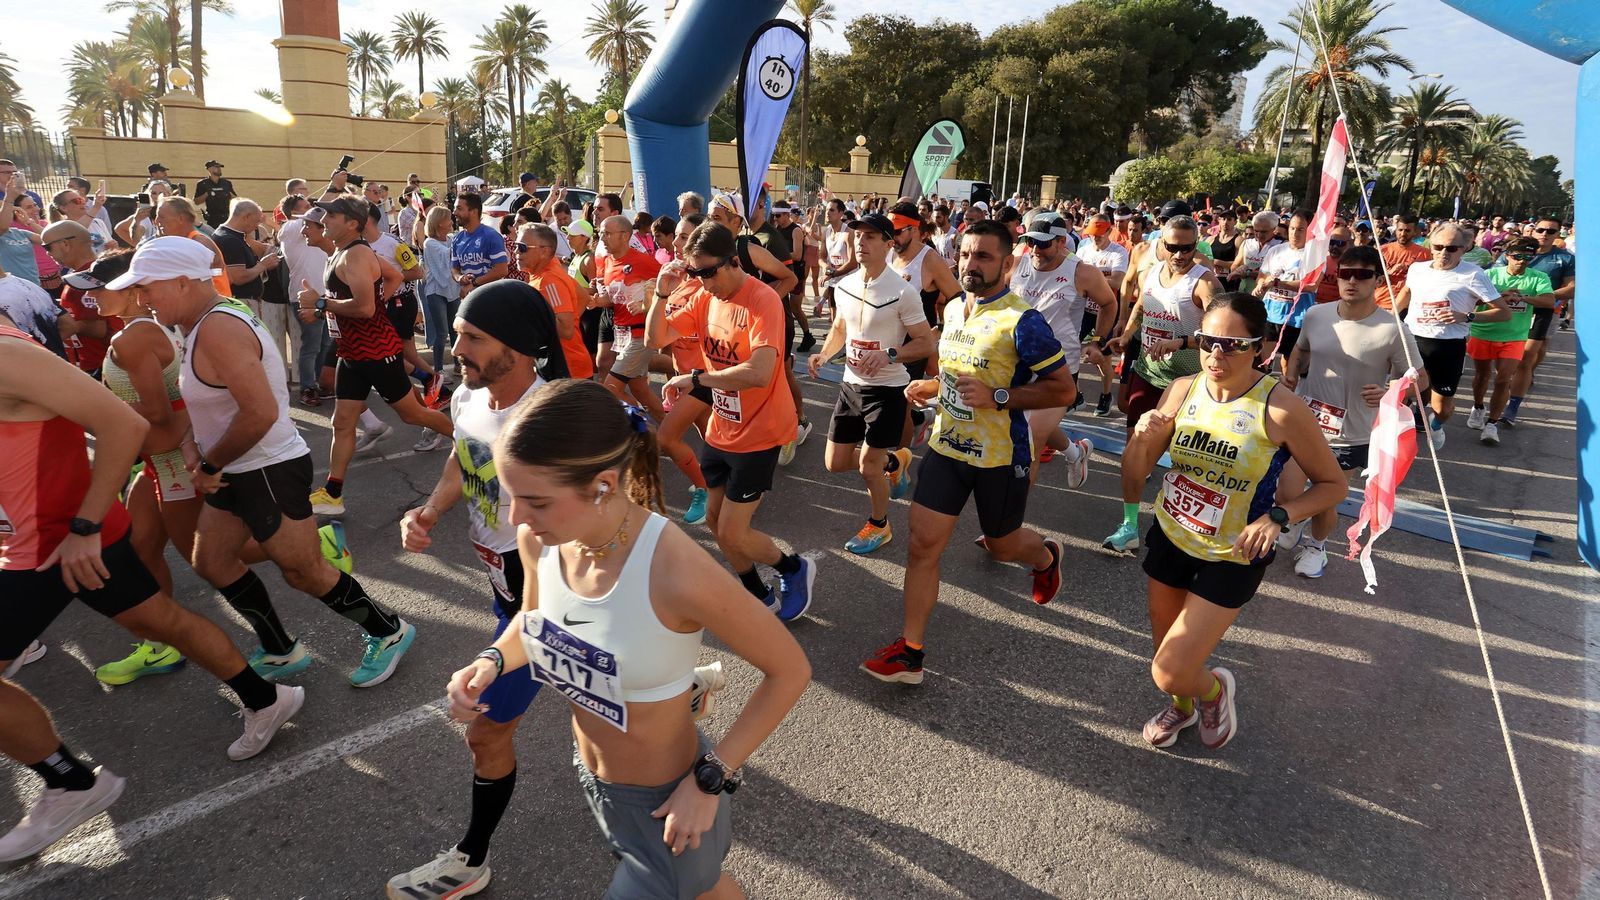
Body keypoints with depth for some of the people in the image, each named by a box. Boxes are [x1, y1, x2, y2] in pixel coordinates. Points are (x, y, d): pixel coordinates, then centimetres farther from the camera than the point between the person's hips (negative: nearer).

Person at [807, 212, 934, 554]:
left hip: (887, 389, -6)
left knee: (868, 466, -2)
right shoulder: (844, 286, 1)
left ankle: (879, 526, 25)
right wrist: (823, 354, -1)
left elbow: (926, 343, -12)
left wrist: (889, 355, -27)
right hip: (851, 385, 6)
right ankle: (894, 461, 38)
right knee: (835, 462, 11)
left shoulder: (902, 292, -17)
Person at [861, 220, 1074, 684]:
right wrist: (932, 386, 4)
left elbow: (1063, 389, -18)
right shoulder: (953, 309, 5)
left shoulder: (1022, 321, -19)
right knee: (923, 544, 0)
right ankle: (910, 650, 9)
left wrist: (997, 397, -27)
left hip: (1001, 456, -5)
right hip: (947, 445, 6)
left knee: (1001, 544, 16)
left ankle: (1047, 556, 54)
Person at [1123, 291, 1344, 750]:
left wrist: (1277, 517, -23)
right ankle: (1182, 705, 56)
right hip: (1170, 541, 4)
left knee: (1169, 673, -5)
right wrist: (1141, 439, -24)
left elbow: (1332, 484, -7)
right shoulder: (1182, 391, -9)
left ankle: (1215, 687, 31)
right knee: (1166, 652, 22)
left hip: (1231, 559, -4)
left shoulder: (1281, 409, -21)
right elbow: (1133, 480, -4)